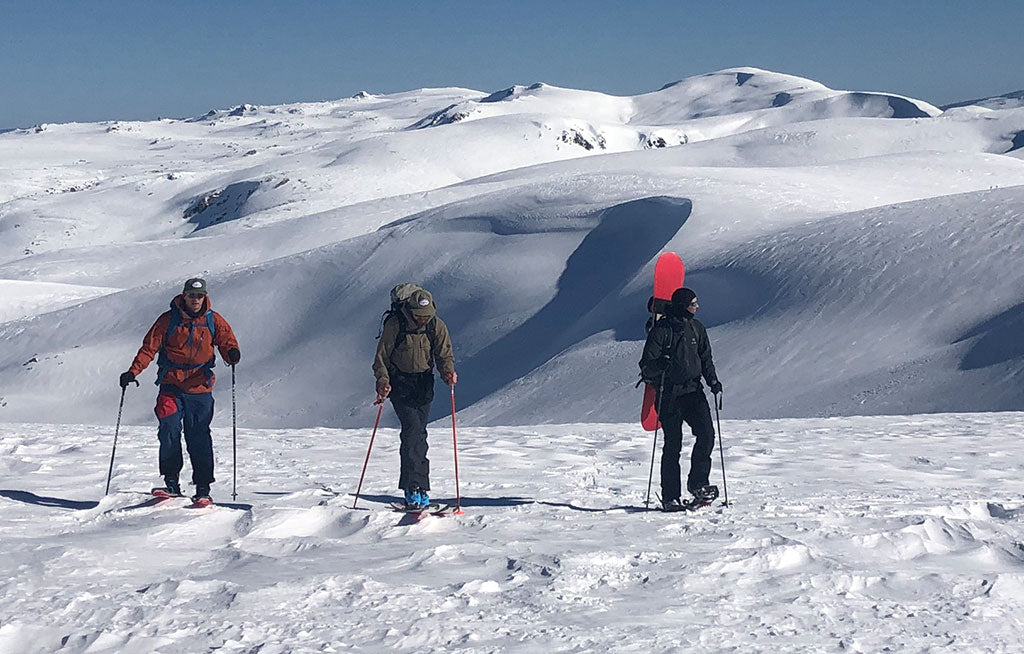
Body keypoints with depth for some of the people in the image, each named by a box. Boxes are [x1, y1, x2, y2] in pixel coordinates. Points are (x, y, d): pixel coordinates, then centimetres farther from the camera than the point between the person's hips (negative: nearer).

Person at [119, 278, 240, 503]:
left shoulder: (214, 321, 3)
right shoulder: (169, 320, -1)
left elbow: (227, 341, 2)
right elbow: (149, 347, -3)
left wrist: (232, 354, -23)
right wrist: (133, 371, -16)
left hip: (200, 386, 0)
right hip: (171, 385, 0)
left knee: (199, 438, -1)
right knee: (169, 429, -14)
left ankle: (203, 488, 5)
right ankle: (171, 481, -3)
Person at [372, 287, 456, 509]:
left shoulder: (437, 326, -3)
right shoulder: (394, 325, -11)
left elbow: (444, 354, -3)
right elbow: (382, 357, -5)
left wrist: (448, 371, -25)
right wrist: (383, 381, -20)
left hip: (424, 384, 4)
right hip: (400, 382, -4)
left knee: (417, 433, 4)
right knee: (413, 428, -18)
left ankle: (409, 484, 17)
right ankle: (418, 487, -20)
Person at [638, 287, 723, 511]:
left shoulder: (696, 328, 10)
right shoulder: (661, 330, -7)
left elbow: (705, 358, 18)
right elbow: (646, 365, -9)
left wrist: (713, 381, 2)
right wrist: (659, 364, -31)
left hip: (693, 390, 5)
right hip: (669, 394, -5)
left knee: (707, 433, -13)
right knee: (673, 445, -2)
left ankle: (697, 484, 0)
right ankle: (670, 497, 6)